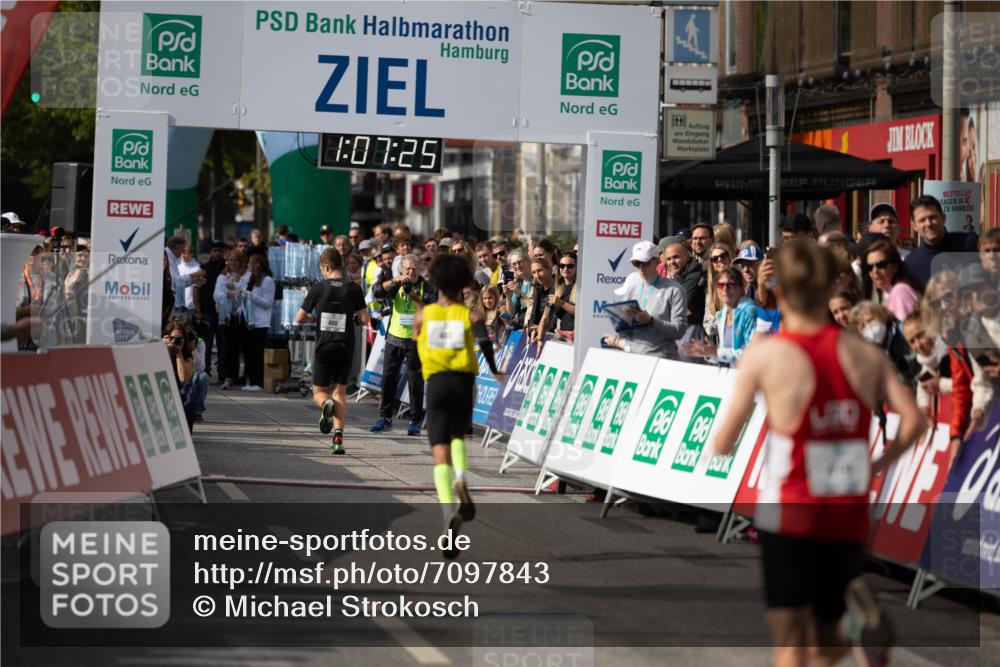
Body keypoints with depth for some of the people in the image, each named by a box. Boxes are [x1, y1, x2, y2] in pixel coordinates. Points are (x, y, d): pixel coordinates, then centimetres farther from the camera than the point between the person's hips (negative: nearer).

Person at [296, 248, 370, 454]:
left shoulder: (318, 288, -3)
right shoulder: (354, 288, -1)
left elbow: (299, 318, 1)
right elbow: (364, 319, -3)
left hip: (324, 347, -1)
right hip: (346, 346, 1)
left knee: (319, 391, 12)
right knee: (340, 392, 10)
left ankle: (326, 404, -25)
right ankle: (338, 437, -5)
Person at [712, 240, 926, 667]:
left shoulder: (764, 355, -7)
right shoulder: (865, 354, 4)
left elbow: (722, 446, -6)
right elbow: (914, 419, -6)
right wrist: (876, 467, 7)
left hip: (789, 517, -3)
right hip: (849, 518, 4)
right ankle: (858, 614, -9)